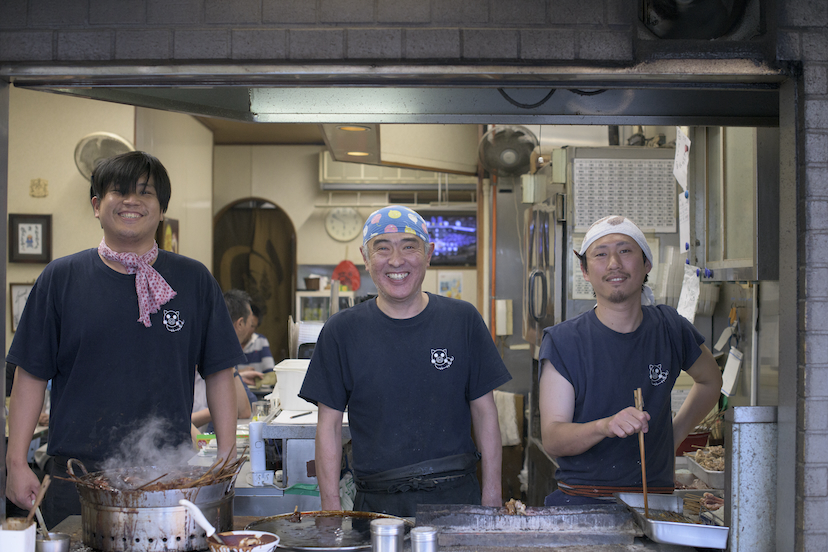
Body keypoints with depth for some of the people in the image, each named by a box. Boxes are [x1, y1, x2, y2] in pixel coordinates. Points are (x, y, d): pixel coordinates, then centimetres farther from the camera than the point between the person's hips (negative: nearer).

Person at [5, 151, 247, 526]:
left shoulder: (194, 280, 6)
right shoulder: (61, 278, 4)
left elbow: (219, 372, 7)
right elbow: (31, 374, 5)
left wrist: (227, 458, 2)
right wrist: (17, 463, 0)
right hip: (75, 476, 0)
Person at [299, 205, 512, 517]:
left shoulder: (462, 320, 2)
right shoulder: (342, 331, 0)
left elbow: (485, 412, 5)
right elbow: (329, 425, 2)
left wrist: (492, 496, 0)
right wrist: (331, 508, -4)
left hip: (458, 497, 1)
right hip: (377, 503, 0)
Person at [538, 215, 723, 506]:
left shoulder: (669, 327, 6)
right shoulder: (563, 340, -4)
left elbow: (710, 380, 28)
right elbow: (551, 438, -9)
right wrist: (605, 426, -27)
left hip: (654, 501, 3)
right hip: (580, 502, -2)